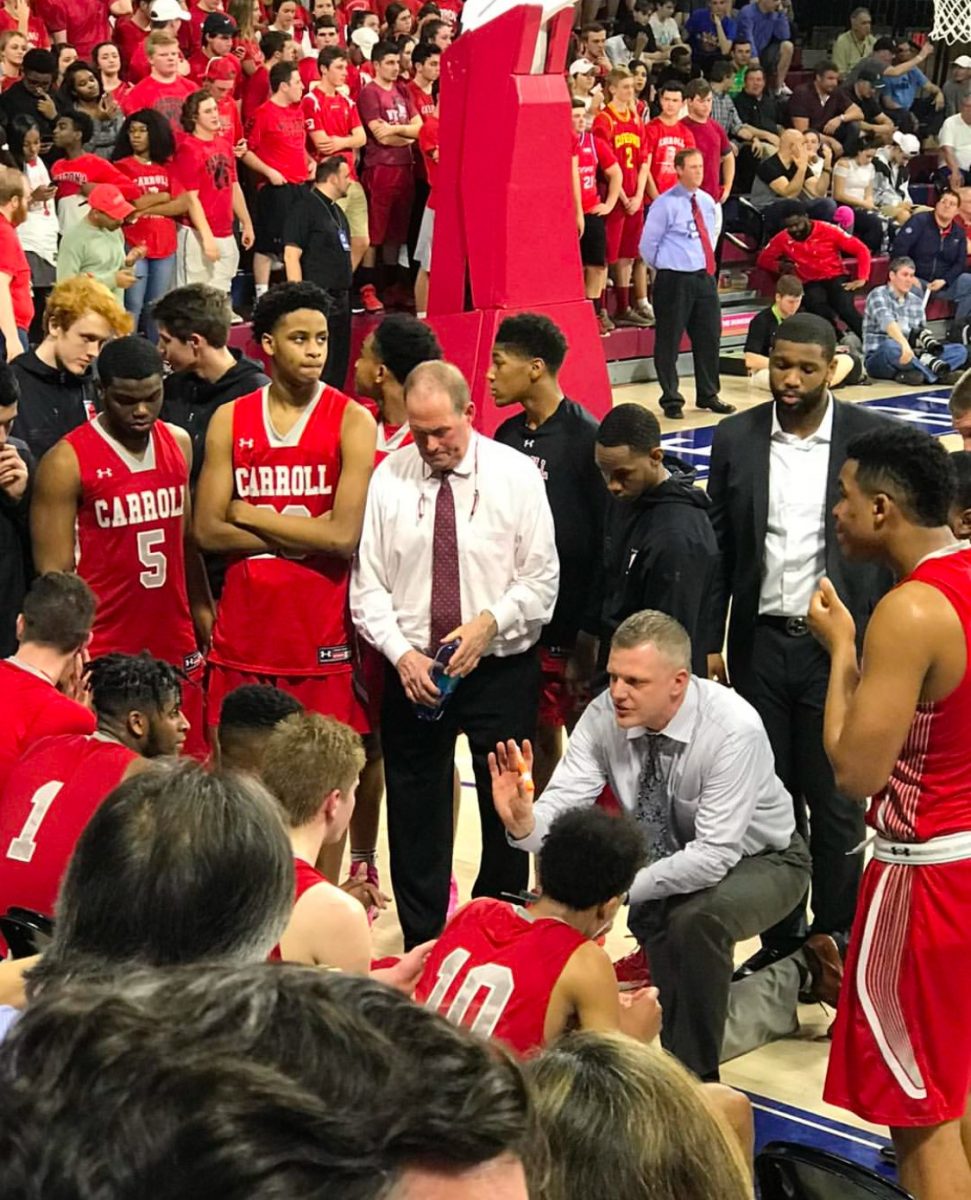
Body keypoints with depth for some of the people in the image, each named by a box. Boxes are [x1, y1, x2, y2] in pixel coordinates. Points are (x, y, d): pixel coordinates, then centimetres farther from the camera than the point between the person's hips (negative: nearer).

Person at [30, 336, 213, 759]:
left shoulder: (178, 444, 9)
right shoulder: (67, 462, -9)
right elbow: (55, 573, -8)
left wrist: (204, 617, 15)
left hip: (176, 646, 5)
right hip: (104, 653, -5)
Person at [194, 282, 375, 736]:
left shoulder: (352, 421, -3)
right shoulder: (230, 420, 7)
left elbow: (344, 536, -13)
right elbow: (208, 531, 0)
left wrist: (250, 515, -5)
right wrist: (304, 535, -7)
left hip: (323, 639, -3)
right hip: (244, 627, 3)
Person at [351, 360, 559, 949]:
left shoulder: (516, 475, -4)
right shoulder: (388, 477, -1)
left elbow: (541, 579, -4)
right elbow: (369, 585, -1)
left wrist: (488, 623, -19)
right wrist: (402, 653, -15)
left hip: (501, 669, -1)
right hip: (412, 671, 1)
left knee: (506, 808, 9)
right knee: (415, 813, 8)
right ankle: (423, 946, 21)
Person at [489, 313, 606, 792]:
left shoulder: (585, 437, -12)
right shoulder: (508, 436, 8)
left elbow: (606, 539, -13)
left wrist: (590, 634, -15)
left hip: (572, 629, -6)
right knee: (538, 742, 14)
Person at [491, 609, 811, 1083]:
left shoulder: (733, 728, -33)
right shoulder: (604, 716, -19)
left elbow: (715, 856, -36)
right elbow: (562, 806, -24)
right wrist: (523, 822, -47)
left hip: (759, 861, -6)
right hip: (671, 857, 6)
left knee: (694, 918, -33)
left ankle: (694, 1073, -13)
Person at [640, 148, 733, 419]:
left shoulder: (708, 203, 9)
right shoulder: (665, 205, -10)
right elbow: (647, 245, -5)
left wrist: (706, 264, 16)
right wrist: (666, 267, 5)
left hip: (704, 278, 6)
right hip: (675, 281, -6)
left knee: (709, 338, 11)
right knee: (669, 341, -1)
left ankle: (708, 395, 25)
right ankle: (671, 400, 10)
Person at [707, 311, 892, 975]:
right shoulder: (736, 438, 1)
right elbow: (720, 545, 7)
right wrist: (710, 641, 5)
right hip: (760, 642, 3)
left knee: (835, 801, 4)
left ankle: (835, 939, 18)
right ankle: (779, 937, 22)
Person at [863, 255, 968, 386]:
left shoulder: (916, 301, 16)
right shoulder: (878, 295, -6)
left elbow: (922, 331, 11)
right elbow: (887, 322, -25)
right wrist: (904, 344, -43)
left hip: (908, 355, 7)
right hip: (879, 359, -7)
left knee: (959, 350, -8)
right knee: (892, 346, -42)